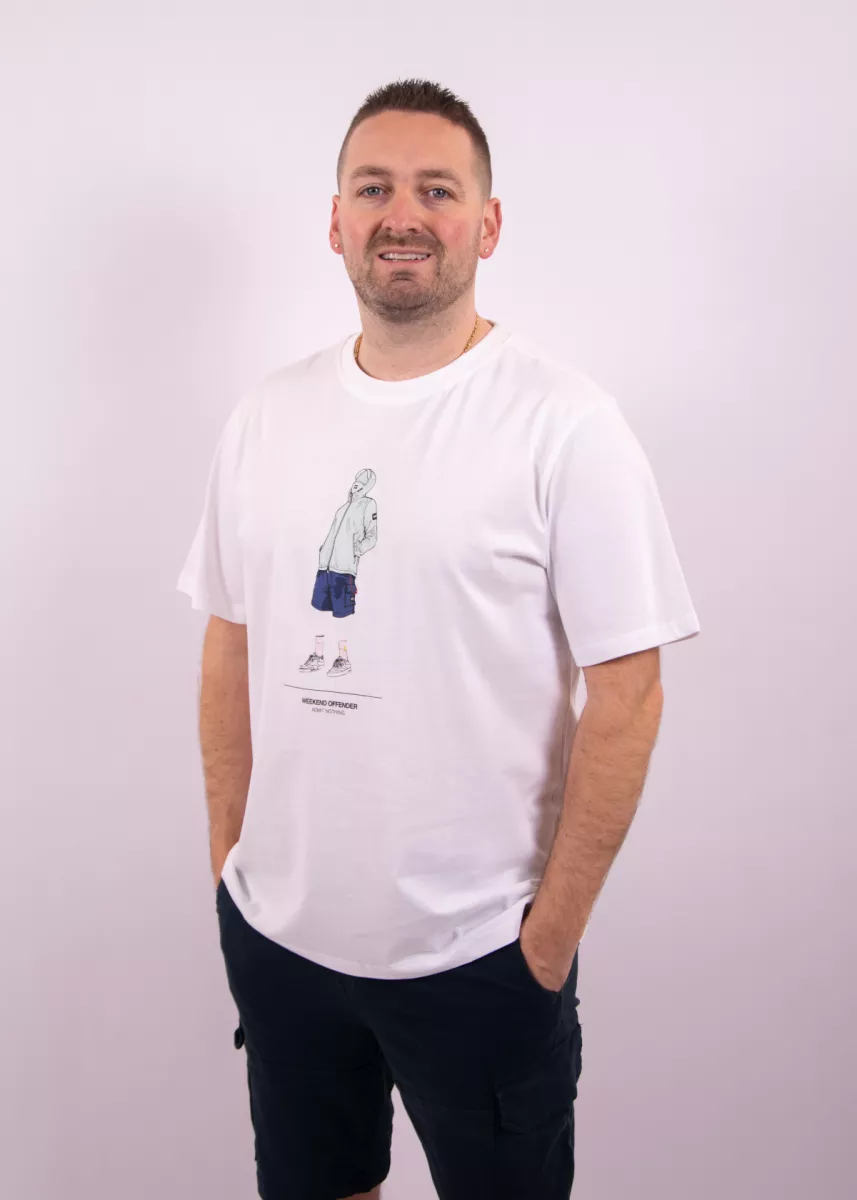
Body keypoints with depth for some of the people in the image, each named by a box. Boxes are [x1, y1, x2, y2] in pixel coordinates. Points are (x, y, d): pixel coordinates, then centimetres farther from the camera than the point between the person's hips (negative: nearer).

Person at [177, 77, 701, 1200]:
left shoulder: (564, 422, -12)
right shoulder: (267, 414, 2)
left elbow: (626, 690, -13)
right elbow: (231, 644, 8)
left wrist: (555, 931, -11)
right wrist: (229, 856, 6)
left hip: (478, 954, -4)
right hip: (275, 932, 5)